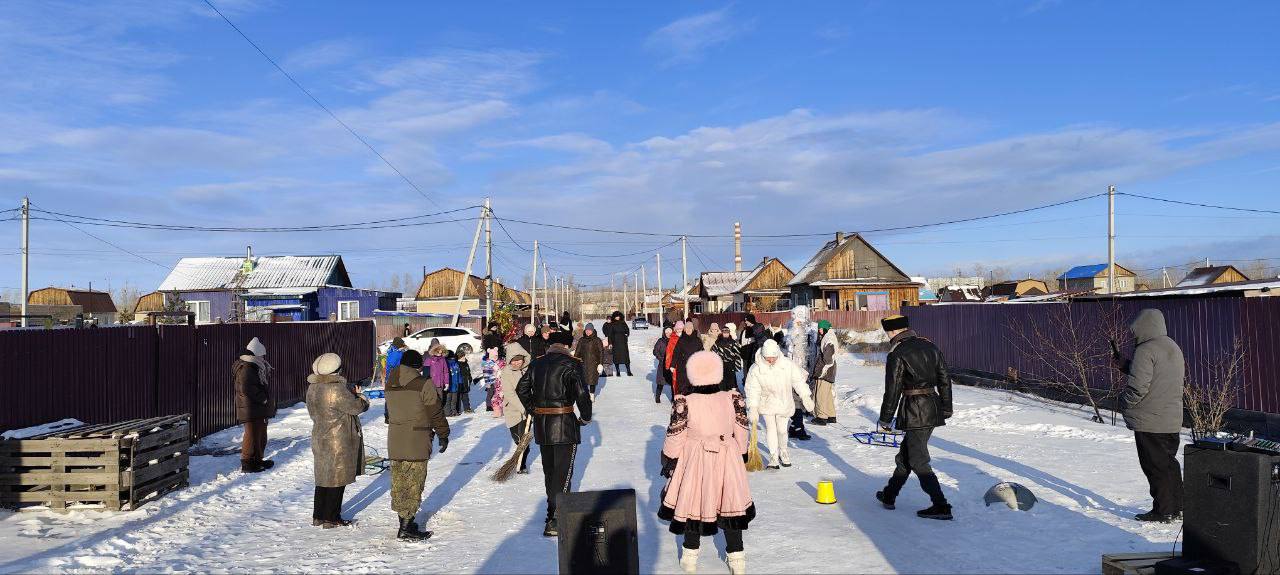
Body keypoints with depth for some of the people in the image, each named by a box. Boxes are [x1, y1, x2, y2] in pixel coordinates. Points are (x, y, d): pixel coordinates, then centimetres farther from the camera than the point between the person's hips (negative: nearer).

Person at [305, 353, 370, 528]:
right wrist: (363, 399, 7)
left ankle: (318, 516, 26)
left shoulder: (312, 388, 4)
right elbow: (356, 407, -16)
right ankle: (331, 519, 11)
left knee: (323, 478, 18)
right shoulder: (336, 389, -23)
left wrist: (352, 393, 6)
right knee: (337, 479, 4)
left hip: (320, 440, 8)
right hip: (339, 442, -8)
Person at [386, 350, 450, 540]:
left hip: (395, 442, 7)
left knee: (398, 482, 14)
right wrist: (443, 435, 2)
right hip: (417, 442, -6)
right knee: (413, 484, -1)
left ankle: (403, 520, 24)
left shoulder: (390, 385, 8)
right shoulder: (424, 384, -13)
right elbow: (436, 413, -8)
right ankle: (406, 528, -1)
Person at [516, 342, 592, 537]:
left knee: (548, 468, 20)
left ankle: (554, 508, 33)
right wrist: (586, 417, -4)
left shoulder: (537, 364, 8)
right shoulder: (571, 364, -9)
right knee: (563, 471, 0)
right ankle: (554, 520, -5)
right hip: (564, 424, -5)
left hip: (541, 424, 5)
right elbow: (581, 394, -17)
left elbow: (521, 389, 14)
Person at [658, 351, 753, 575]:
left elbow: (674, 438, -10)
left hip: (694, 463, -2)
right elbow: (742, 433, 2)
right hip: (727, 462, 2)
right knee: (729, 505, 15)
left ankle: (690, 557, 27)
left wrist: (668, 460, 6)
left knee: (693, 504, 15)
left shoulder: (685, 403, -18)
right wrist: (741, 454, 18)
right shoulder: (732, 399, -10)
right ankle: (737, 557, 23)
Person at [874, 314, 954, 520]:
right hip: (934, 408, 8)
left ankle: (941, 506, -1)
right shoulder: (930, 347, 9)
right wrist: (946, 409, 20)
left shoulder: (897, 355, -13)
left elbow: (892, 390, -11)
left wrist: (885, 419, -1)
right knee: (905, 454, 19)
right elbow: (945, 380, 12)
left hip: (914, 412, -8)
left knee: (918, 461, 1)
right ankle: (889, 496, 31)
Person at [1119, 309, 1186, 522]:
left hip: (1149, 422, -9)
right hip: (1172, 420, 9)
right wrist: (1125, 366, 16)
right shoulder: (1174, 348, 13)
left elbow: (1137, 386, -23)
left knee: (1156, 467, 0)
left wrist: (1124, 402, -5)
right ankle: (1177, 508, 25)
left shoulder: (1145, 350, -18)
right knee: (1169, 463, 17)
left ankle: (1163, 511, 6)